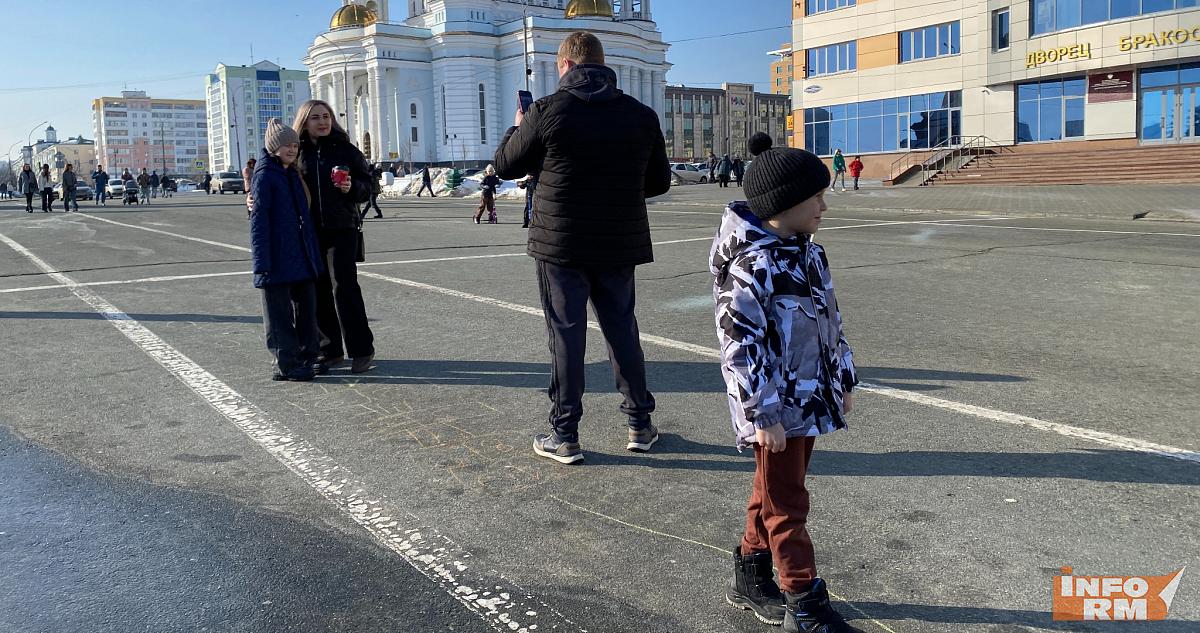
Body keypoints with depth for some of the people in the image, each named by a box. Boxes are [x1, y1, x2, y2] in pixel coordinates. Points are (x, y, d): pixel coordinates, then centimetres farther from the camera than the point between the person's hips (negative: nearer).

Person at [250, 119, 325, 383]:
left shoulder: (294, 174, 14)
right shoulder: (265, 175, -9)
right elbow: (258, 219, -14)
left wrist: (314, 255, 15)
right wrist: (262, 262, -20)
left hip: (302, 258, 8)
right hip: (278, 259, -8)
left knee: (307, 306, 13)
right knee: (279, 312, 1)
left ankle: (308, 356, 24)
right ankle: (286, 364, 7)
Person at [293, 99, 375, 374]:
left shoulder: (345, 150, 2)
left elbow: (367, 185, 5)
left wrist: (352, 187, -15)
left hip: (342, 229, -2)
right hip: (310, 231, 3)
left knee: (344, 286, -9)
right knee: (319, 290, 6)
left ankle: (361, 350, -1)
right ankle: (331, 351, 18)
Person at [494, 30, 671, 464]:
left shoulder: (546, 111, -9)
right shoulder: (641, 115, 1)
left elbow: (505, 166, 3)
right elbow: (659, 182, 9)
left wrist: (518, 128, 21)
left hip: (561, 245, -3)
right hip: (620, 245, 3)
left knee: (566, 335, 5)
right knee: (622, 330, 15)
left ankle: (564, 436, 10)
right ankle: (640, 425, 23)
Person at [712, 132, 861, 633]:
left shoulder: (809, 255, 8)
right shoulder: (752, 265, -21)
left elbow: (831, 322, 18)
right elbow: (740, 345, -22)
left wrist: (843, 381, 19)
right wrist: (765, 415, -21)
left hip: (811, 401, 9)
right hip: (775, 409, -9)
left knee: (772, 494, 19)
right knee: (786, 503, 3)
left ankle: (750, 577, 35)